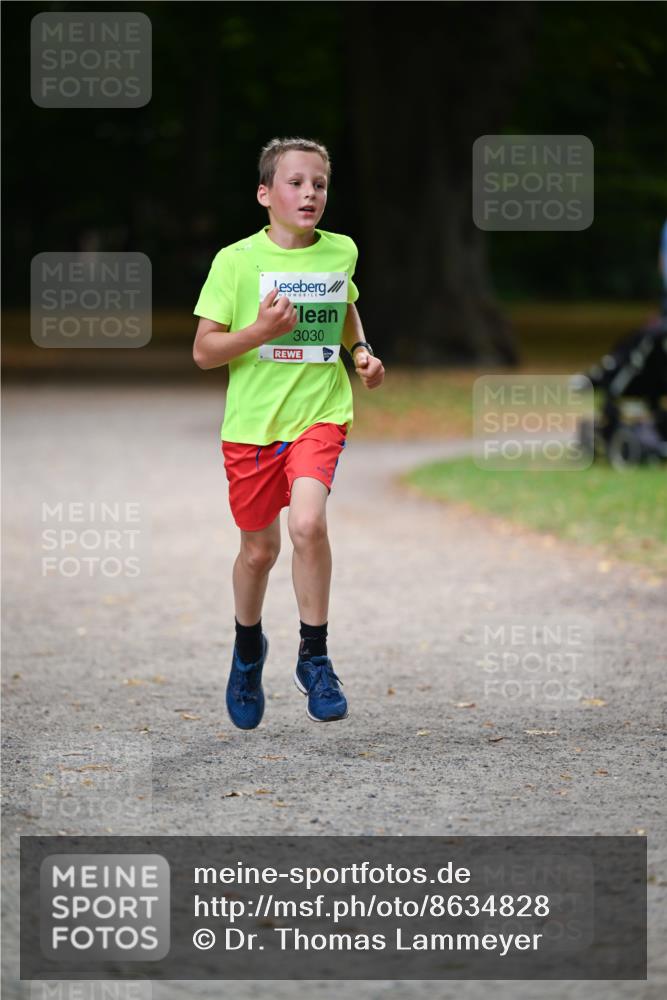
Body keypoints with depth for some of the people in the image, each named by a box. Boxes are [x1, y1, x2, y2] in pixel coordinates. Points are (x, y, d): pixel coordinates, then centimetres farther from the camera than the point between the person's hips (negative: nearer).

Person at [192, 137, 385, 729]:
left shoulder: (341, 253, 3)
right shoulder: (237, 260, -7)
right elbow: (203, 351, -6)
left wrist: (361, 351, 6)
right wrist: (259, 331, -21)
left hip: (321, 413, 1)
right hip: (252, 422, 0)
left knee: (307, 521, -24)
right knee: (260, 549, 11)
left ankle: (314, 657, -8)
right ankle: (248, 649, 40)